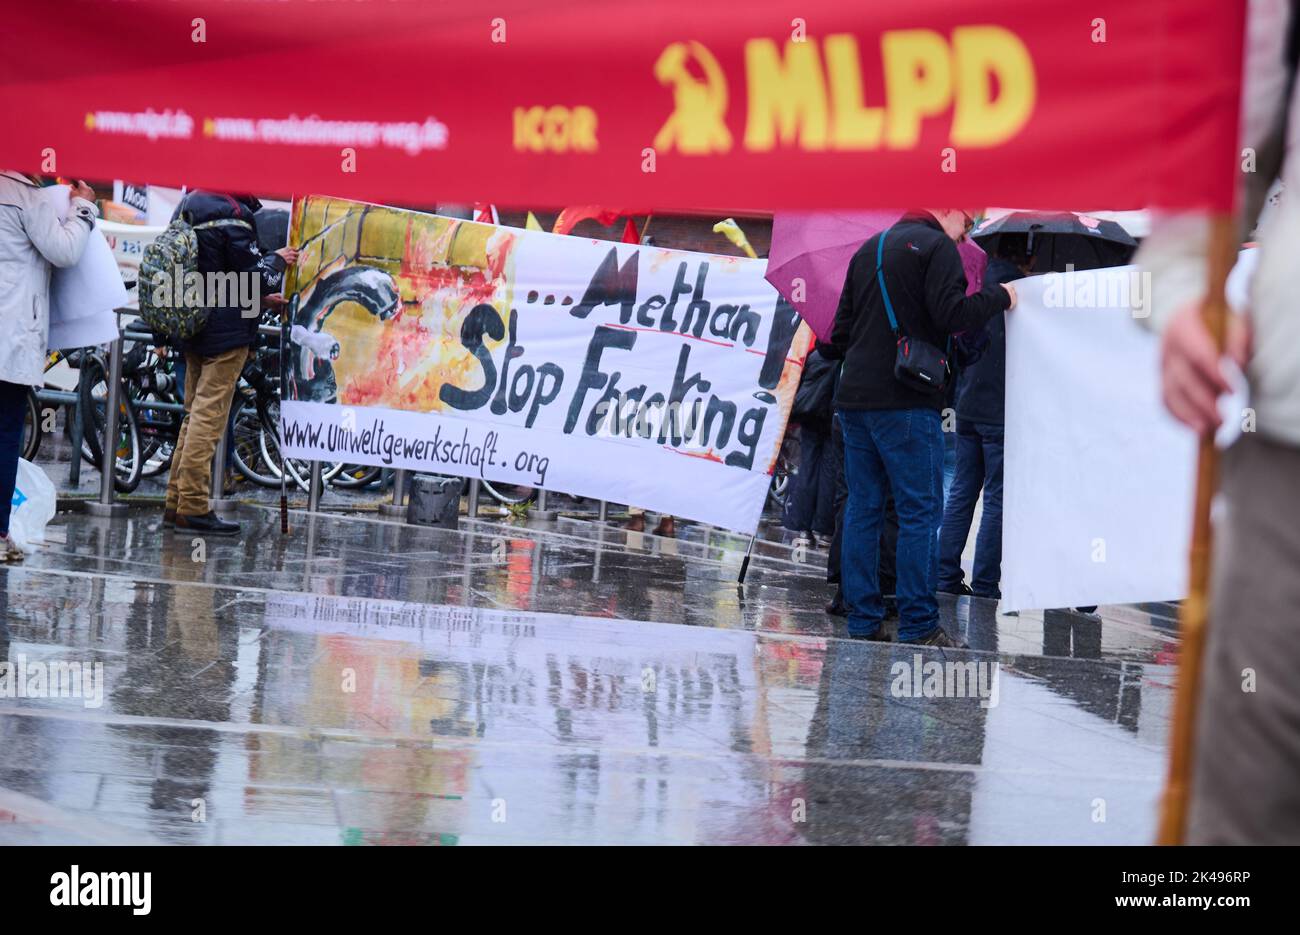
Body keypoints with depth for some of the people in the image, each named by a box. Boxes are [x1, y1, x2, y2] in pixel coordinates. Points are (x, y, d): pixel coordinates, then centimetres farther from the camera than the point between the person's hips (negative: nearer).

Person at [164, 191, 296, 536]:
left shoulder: (188, 205, 9)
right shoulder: (232, 216, -18)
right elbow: (256, 278, -15)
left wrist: (264, 297, 22)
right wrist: (278, 261, 6)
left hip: (193, 327, 9)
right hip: (228, 331, -9)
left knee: (195, 414, 15)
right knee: (209, 417, -7)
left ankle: (176, 504, 17)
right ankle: (193, 508, -7)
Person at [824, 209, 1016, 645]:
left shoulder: (868, 249, 20)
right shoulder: (937, 246, -4)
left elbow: (841, 332, 21)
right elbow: (952, 316, -16)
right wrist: (999, 296, -2)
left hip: (854, 397, 8)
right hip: (905, 402, -8)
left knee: (862, 508, 9)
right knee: (920, 511, -4)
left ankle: (862, 623, 9)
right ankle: (918, 626, -6)